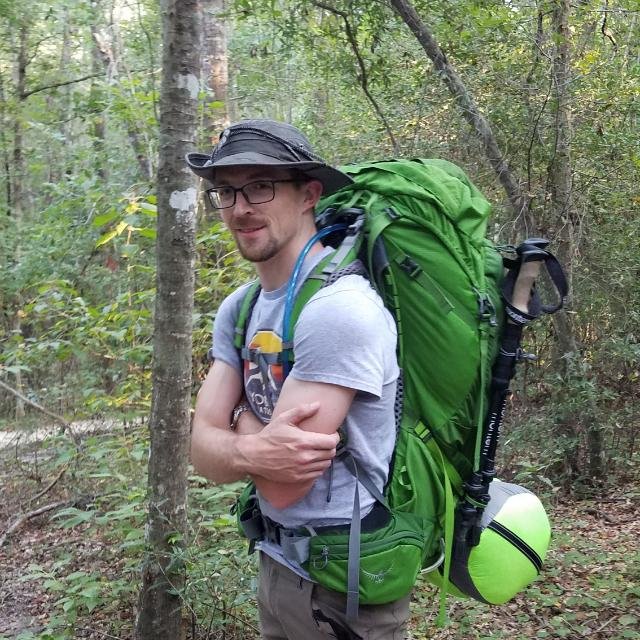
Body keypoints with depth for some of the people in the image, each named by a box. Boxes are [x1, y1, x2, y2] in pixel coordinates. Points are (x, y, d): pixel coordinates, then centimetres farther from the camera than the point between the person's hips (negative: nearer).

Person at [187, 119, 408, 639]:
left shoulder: (339, 307, -25)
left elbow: (284, 486, -25)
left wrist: (242, 422, -8)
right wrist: (252, 450, -26)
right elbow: (203, 449, -5)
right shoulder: (238, 308, 2)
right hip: (276, 563, 7)